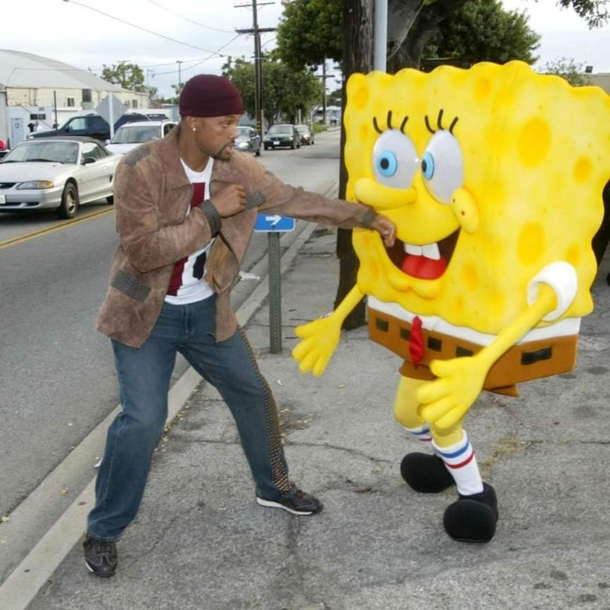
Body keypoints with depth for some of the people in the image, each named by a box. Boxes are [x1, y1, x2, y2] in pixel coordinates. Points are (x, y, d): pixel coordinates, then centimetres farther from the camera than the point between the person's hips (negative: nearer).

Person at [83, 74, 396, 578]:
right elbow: (143, 251, -28)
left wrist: (366, 216, 5)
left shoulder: (237, 169, -6)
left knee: (253, 395, 13)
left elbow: (296, 200, 4)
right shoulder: (141, 169, -22)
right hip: (147, 313, -5)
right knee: (143, 420, -12)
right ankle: (104, 531, 9)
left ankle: (275, 487, 38)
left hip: (207, 311, 6)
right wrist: (212, 212, -25)